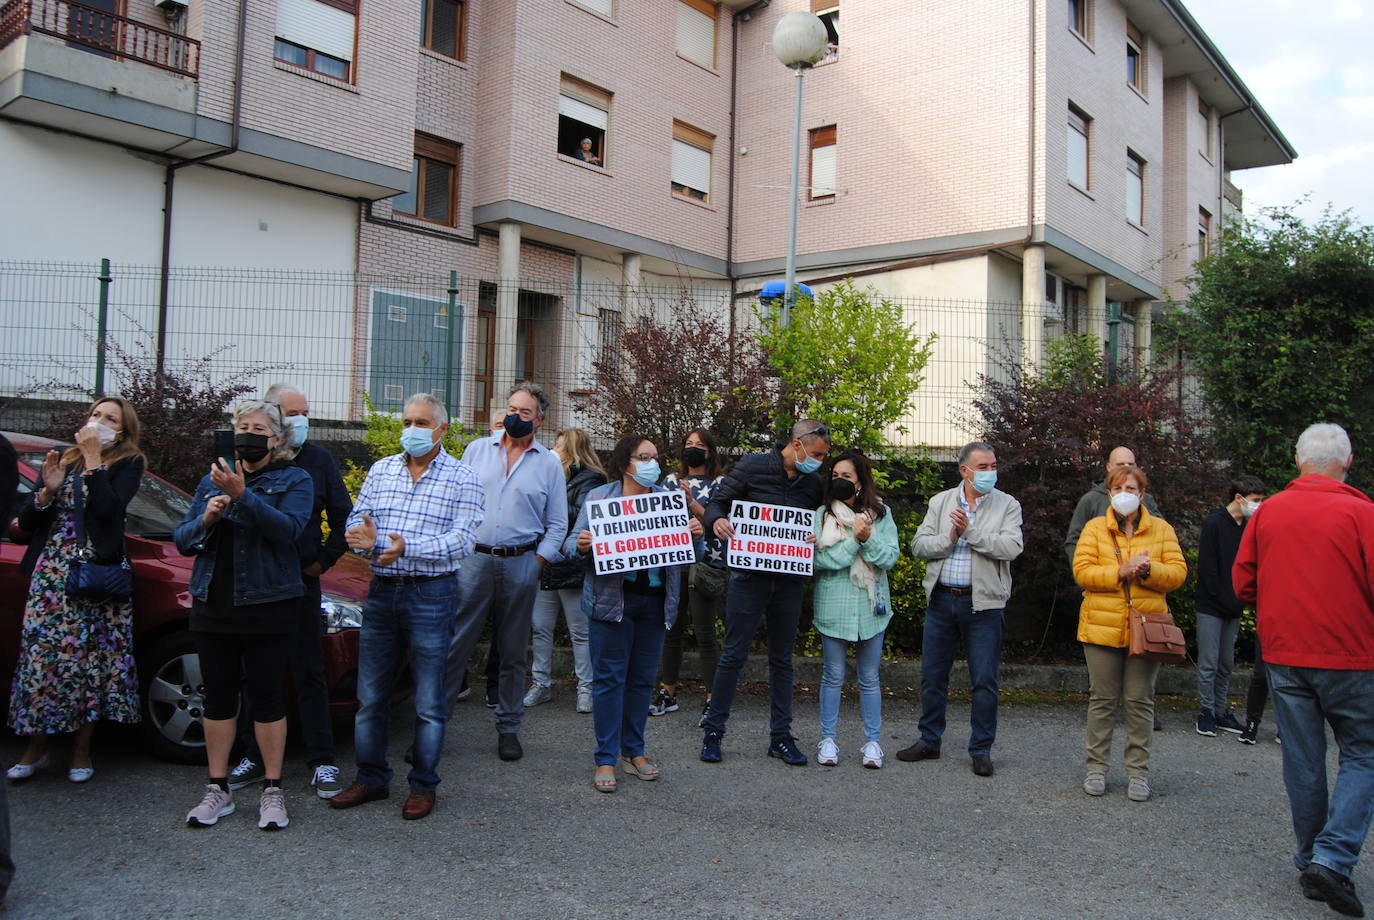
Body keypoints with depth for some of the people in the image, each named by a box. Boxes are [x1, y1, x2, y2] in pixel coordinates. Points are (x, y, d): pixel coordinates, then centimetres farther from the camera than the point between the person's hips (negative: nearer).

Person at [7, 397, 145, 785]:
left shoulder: (128, 464, 2)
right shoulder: (62, 459, 12)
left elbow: (107, 509, -17)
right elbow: (26, 523, 10)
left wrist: (94, 459, -12)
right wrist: (48, 489, -8)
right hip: (50, 574, 3)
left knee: (89, 659, 1)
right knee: (39, 654, 0)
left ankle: (81, 750, 14)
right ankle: (36, 747, 15)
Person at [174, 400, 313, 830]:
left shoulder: (294, 480, 0)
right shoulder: (212, 480, 13)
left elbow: (288, 528, -18)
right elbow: (182, 540, 10)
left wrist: (241, 495, -27)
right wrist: (205, 520, -11)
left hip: (267, 607, -4)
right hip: (213, 605, 4)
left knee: (268, 697, 1)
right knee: (218, 697, 9)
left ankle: (272, 791, 12)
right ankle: (218, 790, 20)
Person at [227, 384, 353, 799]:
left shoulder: (319, 459, 3)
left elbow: (343, 517, 7)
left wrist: (323, 560, 0)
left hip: (301, 582, -1)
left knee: (309, 673, 2)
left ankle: (321, 762, 9)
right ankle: (253, 756, 23)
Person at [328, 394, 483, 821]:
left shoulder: (462, 478, -3)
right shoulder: (381, 470, 10)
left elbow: (463, 539, -12)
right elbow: (356, 520, 7)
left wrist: (407, 548, -25)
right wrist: (363, 537, -18)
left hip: (431, 595, -4)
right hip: (382, 592, 4)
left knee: (428, 700, 4)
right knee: (370, 694, 11)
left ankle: (423, 786, 18)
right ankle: (371, 778, 25)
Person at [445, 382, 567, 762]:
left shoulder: (550, 464, 6)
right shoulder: (477, 450, 9)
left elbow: (557, 524, 7)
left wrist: (537, 562, -4)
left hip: (521, 565, 0)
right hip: (473, 559, 0)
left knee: (513, 652, 9)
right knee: (453, 644, -1)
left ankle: (508, 728, 20)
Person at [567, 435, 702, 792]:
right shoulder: (599, 497, 1)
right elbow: (572, 544, 0)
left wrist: (695, 535, -11)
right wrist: (581, 545, -22)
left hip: (655, 601, 4)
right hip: (612, 599, -3)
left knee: (643, 678, 10)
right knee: (610, 677, -2)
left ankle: (633, 751, 23)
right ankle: (606, 758, 8)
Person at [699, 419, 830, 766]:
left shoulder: (813, 482, 8)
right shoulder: (752, 466, -5)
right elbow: (717, 502, -2)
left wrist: (819, 540, -9)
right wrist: (717, 520, -24)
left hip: (789, 581, 4)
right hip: (749, 577, -4)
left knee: (782, 659, 11)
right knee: (734, 655, 0)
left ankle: (780, 737, 20)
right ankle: (713, 731, 13)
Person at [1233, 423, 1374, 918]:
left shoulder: (1267, 511, 1)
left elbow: (1242, 582, 4)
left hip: (1283, 655, 3)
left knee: (1302, 760, 12)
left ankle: (1309, 859, 21)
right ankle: (1333, 858, -4)